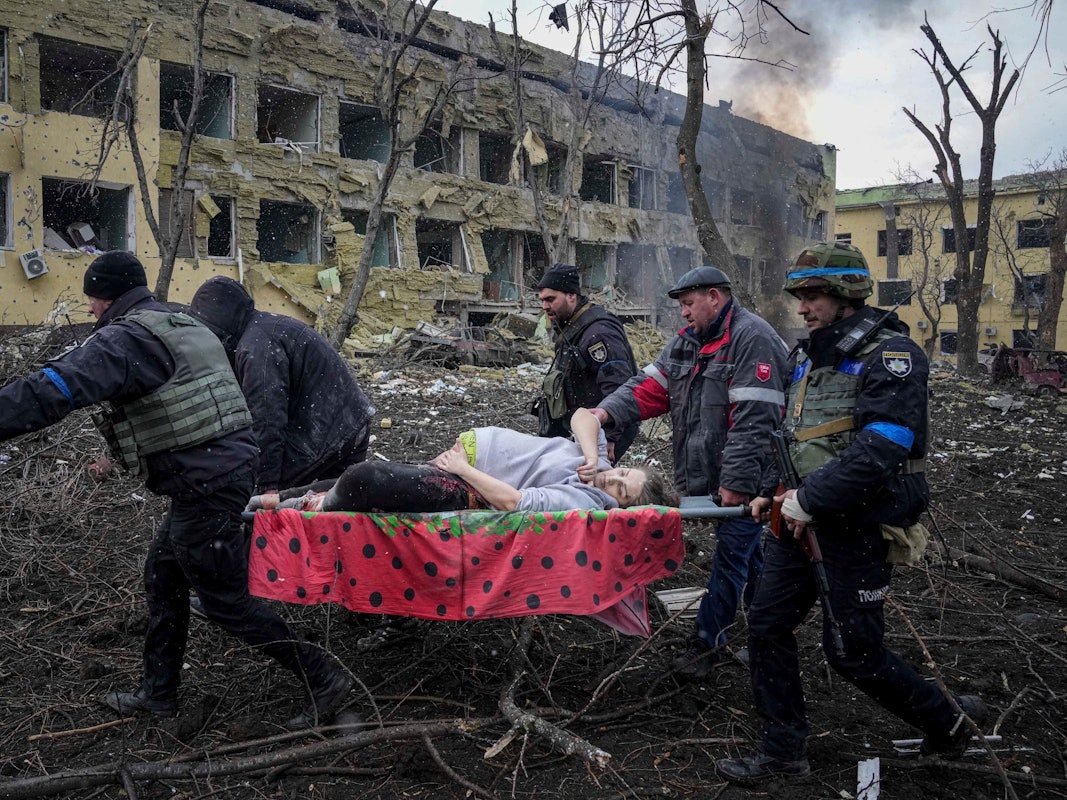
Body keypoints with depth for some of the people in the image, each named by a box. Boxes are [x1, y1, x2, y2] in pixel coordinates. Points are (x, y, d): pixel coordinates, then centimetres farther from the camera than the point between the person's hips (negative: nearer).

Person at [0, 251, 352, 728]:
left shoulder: (125, 338, -14)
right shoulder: (186, 326, 16)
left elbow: (52, 391, -26)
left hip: (204, 485, -10)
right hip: (229, 465, 10)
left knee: (227, 603, 2)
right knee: (162, 577, 21)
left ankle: (322, 680, 9)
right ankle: (158, 693, 33)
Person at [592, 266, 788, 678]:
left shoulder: (751, 338, -17)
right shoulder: (688, 339, 12)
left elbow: (753, 420, -23)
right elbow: (651, 385, 6)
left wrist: (737, 481, -25)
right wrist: (609, 410, -11)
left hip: (746, 477, -9)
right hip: (709, 472, 9)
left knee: (732, 554, 0)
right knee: (748, 551, 19)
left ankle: (708, 640, 9)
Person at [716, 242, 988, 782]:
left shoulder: (890, 354, -15)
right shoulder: (809, 355, 12)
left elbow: (880, 449, -26)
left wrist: (810, 500, -23)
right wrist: (773, 492, 8)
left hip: (858, 526, -8)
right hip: (803, 518, 8)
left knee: (853, 651, 1)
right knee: (767, 626, 6)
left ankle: (947, 721, 27)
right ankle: (782, 753, 20)